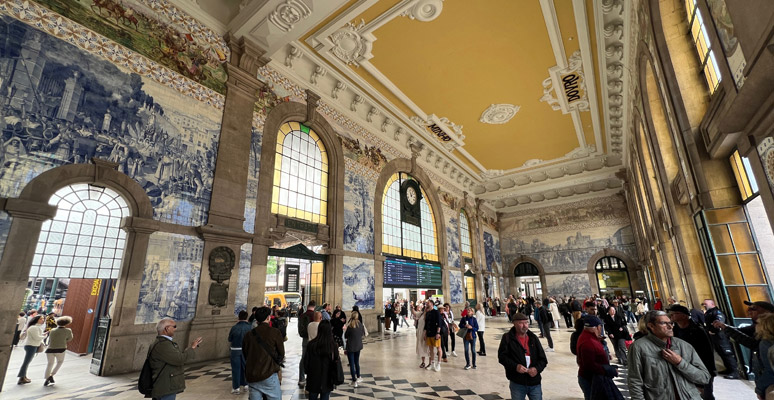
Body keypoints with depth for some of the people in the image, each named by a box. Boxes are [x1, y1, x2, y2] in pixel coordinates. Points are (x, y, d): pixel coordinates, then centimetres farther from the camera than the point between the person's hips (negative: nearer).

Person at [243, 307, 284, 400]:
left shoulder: (248, 334, 3)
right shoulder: (275, 333, -8)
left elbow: (245, 354, 11)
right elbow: (281, 354, 1)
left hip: (251, 376, 5)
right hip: (268, 374, -4)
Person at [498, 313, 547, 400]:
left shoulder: (533, 338, 6)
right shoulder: (507, 338, -4)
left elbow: (543, 359, 6)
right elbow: (502, 356, -7)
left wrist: (537, 368, -13)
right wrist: (515, 366, -20)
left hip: (535, 382, 3)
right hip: (517, 383, -2)